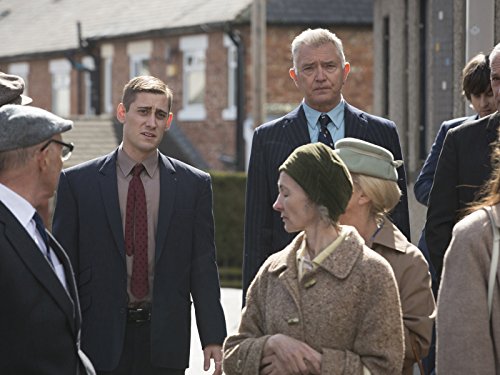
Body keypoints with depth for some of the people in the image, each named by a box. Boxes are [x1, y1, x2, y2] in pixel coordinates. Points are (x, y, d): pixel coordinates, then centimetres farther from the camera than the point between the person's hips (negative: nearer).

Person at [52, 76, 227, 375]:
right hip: (102, 338, -1)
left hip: (166, 340, 1)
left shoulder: (194, 184, 5)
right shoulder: (77, 182, 2)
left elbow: (203, 266, 4)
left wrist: (213, 337, -2)